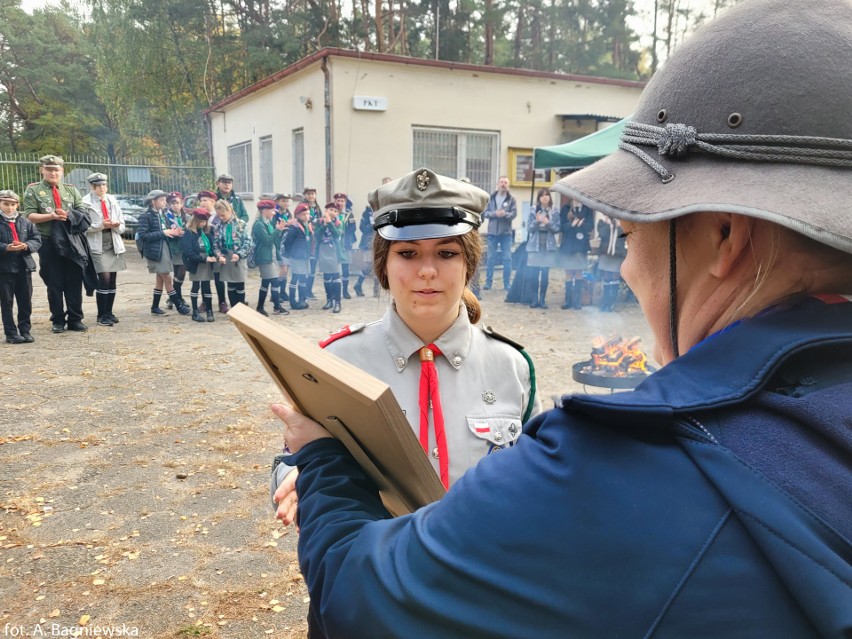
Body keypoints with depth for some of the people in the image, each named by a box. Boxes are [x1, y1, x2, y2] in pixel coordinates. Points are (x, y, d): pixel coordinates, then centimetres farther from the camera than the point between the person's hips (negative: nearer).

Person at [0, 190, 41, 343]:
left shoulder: (25, 222, 7)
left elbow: (37, 239, 4)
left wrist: (26, 246, -15)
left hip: (24, 267, 3)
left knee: (26, 301, 9)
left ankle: (25, 330, 19)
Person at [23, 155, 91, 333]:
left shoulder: (71, 189, 11)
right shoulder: (33, 190, 4)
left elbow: (83, 213, 4)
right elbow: (30, 216, -5)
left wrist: (69, 215, -15)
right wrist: (51, 216, -19)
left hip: (72, 242, 2)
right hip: (49, 243, -2)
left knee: (74, 282, 5)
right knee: (54, 284, 5)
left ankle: (75, 319, 13)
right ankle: (58, 321, 14)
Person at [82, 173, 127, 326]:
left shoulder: (112, 201, 12)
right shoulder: (86, 202, -5)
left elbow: (122, 226, 12)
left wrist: (115, 225, -9)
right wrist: (101, 225, -21)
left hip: (114, 245, 5)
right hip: (98, 246, -5)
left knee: (112, 281, 7)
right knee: (104, 279, -12)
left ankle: (109, 312, 16)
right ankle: (101, 315, -2)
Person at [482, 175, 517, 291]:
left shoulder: (511, 199, 1)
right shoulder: (491, 197, 4)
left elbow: (514, 214, -6)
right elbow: (485, 213, 0)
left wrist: (505, 214, -24)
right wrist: (495, 213, -18)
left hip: (506, 232, 0)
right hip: (492, 232, 0)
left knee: (507, 259, 2)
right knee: (490, 258, 4)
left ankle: (507, 284, 9)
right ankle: (488, 282, 12)